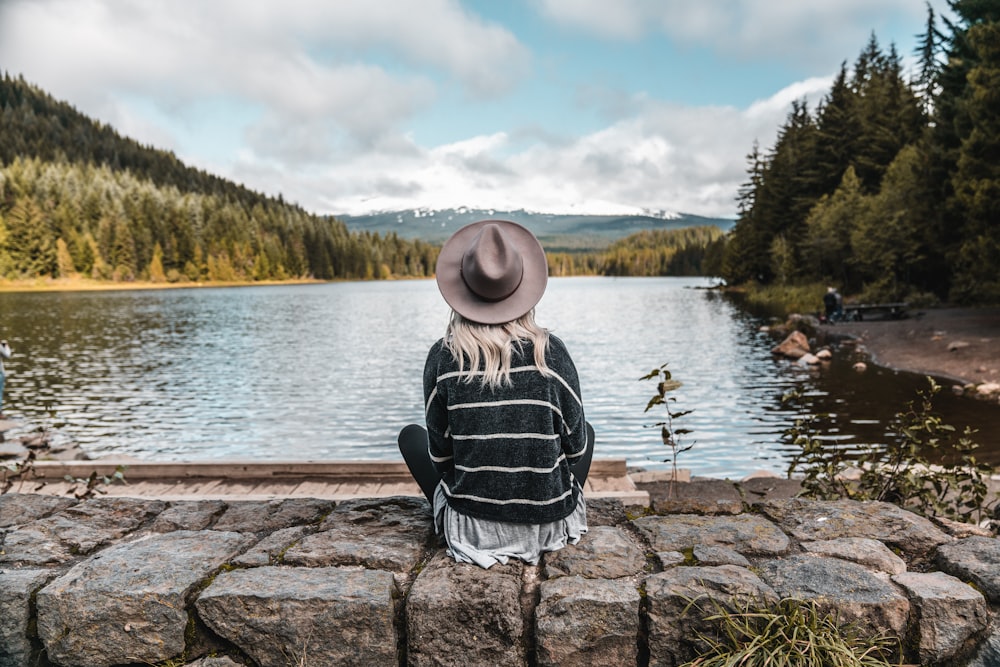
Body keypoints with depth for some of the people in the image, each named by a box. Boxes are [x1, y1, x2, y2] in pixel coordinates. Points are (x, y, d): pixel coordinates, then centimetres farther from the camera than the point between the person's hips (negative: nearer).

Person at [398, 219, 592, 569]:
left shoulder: (443, 357, -12)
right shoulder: (551, 351, -12)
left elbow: (440, 452, -3)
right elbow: (575, 446, -3)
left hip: (470, 530, 0)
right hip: (549, 527, 1)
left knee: (411, 435, 23)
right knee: (587, 431, 27)